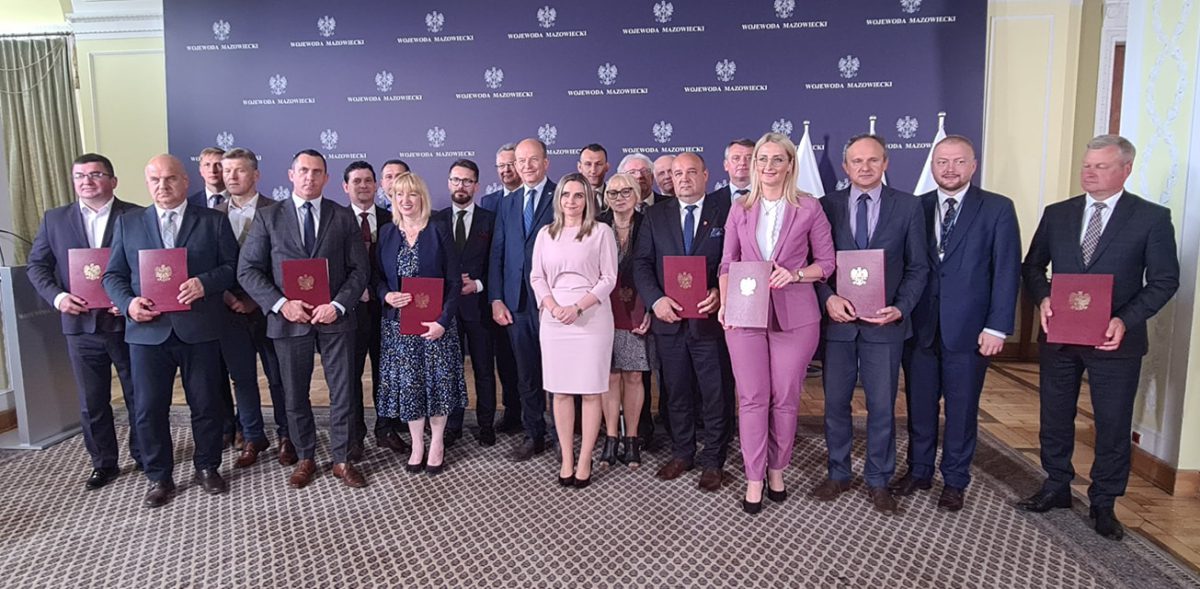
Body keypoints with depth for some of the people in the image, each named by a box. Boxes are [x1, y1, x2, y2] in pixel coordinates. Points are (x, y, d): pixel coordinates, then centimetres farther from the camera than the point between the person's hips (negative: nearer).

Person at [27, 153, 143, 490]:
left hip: (128, 321, -2)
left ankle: (144, 456, 27)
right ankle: (104, 464, 25)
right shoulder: (54, 219, 8)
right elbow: (37, 265, 8)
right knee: (91, 402, 10)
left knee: (139, 395, 11)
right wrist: (57, 296, -10)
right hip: (81, 326, 3)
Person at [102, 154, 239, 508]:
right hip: (148, 330, 2)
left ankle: (207, 468, 27)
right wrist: (128, 303, -9)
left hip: (199, 330, -1)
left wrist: (205, 283, -18)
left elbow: (232, 266, 1)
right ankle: (159, 477, 22)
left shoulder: (213, 222, 6)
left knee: (205, 403, 9)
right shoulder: (127, 223, 11)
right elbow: (113, 275, 10)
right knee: (148, 409, 6)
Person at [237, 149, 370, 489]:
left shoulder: (344, 217, 5)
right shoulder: (268, 218, 3)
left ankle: (342, 459, 19)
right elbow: (248, 270, 0)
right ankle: (305, 459, 27)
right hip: (290, 319, 0)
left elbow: (359, 269, 2)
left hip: (336, 318, 0)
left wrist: (338, 305, -13)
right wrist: (280, 304, -13)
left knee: (343, 393, 5)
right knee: (295, 396, 11)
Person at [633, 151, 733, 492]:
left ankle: (712, 461, 18)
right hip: (668, 319, 3)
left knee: (715, 395, 5)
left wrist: (720, 294, -19)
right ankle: (681, 454, 28)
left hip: (710, 319, -2)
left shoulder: (725, 213, 2)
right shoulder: (656, 216, 9)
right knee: (677, 393, 14)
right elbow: (642, 263, 4)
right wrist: (656, 300, -12)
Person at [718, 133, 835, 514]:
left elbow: (827, 263, 4)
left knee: (785, 398, 6)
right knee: (752, 398, 2)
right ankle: (754, 479, 13)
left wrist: (794, 274, -14)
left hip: (794, 316, -1)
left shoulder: (809, 208, 1)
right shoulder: (740, 210, 8)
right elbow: (727, 264, 11)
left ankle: (777, 470, 25)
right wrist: (724, 305, -4)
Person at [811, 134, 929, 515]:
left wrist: (901, 308, -12)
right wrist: (828, 298, -13)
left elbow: (918, 266, 2)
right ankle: (838, 474, 27)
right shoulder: (827, 206, 3)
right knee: (835, 402, 10)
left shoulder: (908, 206, 1)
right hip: (838, 319, 1)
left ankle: (878, 481, 22)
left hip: (884, 323, -1)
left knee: (882, 406, 6)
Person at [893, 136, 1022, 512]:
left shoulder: (998, 209, -2)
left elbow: (1007, 272, -5)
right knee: (919, 406, 13)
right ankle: (919, 471, 30)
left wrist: (997, 327, -10)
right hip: (919, 327, 2)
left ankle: (955, 482, 25)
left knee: (961, 409, 9)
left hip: (968, 330, -2)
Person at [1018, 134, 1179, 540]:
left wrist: (1126, 320, -18)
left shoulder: (1152, 218, -4)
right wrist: (1043, 298, -11)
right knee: (1055, 416, 13)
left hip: (1114, 339, -3)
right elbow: (1032, 267, 9)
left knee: (1113, 424, 8)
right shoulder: (1057, 214, 5)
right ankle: (1056, 487, 31)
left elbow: (1164, 281, -5)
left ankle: (1103, 503, 24)